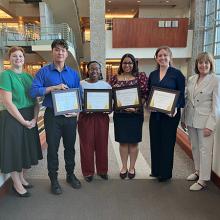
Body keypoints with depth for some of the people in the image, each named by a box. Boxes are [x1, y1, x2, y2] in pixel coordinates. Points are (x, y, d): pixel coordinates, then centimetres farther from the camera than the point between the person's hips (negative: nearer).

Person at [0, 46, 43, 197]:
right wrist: (23, 121, -16)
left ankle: (21, 177, 35)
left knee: (26, 148, 15)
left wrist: (34, 119, -7)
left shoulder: (29, 77, 9)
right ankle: (17, 184, 21)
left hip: (29, 118, 6)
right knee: (14, 149, 4)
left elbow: (35, 100, 7)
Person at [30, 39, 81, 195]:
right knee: (53, 148, 7)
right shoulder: (44, 71, -1)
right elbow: (34, 91, -11)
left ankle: (70, 174, 33)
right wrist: (53, 87, -20)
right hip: (52, 116, -2)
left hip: (70, 116, 3)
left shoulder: (73, 74, 8)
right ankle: (54, 179, 23)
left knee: (70, 147, 14)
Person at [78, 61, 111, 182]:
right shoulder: (81, 84, 2)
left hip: (102, 117, 2)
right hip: (85, 117, -1)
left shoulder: (106, 85, 7)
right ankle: (88, 172, 18)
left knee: (102, 144, 8)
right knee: (87, 144, 3)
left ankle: (102, 170, 24)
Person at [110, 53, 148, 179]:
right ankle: (124, 167, 23)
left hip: (135, 114, -2)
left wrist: (136, 106, -15)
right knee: (123, 141, 9)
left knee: (133, 141, 7)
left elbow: (145, 94, -4)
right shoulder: (115, 78, 7)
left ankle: (132, 167, 22)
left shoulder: (141, 76, 0)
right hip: (119, 114, 2)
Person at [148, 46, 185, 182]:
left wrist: (176, 107, -21)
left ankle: (165, 173, 20)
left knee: (167, 142, 4)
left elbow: (181, 94, -5)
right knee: (155, 141, 10)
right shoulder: (153, 74, 10)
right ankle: (156, 170, 28)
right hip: (155, 113, 5)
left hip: (170, 113, -4)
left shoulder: (177, 73, -4)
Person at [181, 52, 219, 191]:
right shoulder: (191, 79, 8)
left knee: (205, 149, 1)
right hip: (191, 119, 6)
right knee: (195, 147, 16)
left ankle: (203, 180, 11)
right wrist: (183, 119, 13)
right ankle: (198, 171, 34)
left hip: (205, 120, -5)